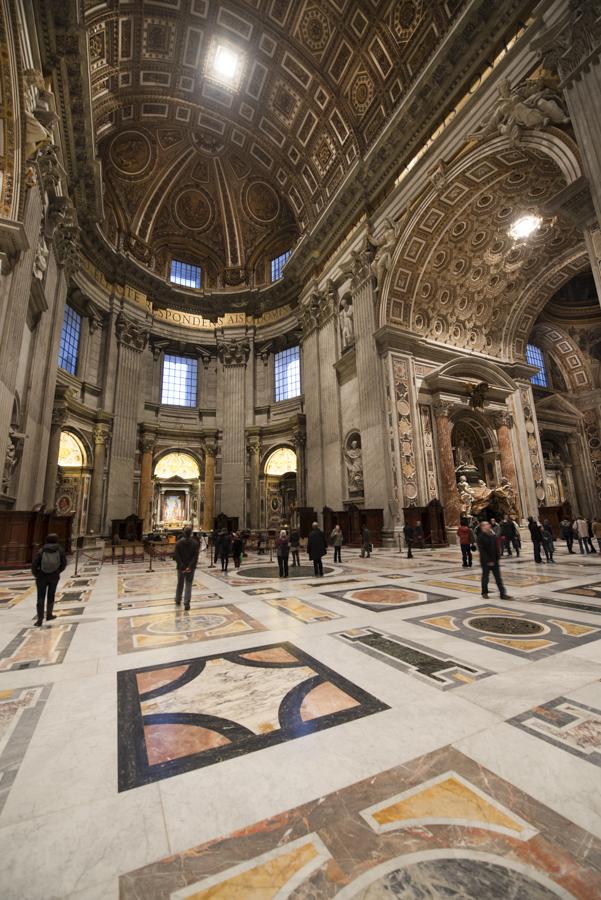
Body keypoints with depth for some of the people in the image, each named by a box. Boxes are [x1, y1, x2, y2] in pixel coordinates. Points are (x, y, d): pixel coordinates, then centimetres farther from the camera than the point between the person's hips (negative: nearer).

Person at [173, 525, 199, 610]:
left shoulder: (179, 542, -6)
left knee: (180, 584, 19)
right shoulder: (195, 543, -8)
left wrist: (182, 566, -10)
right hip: (191, 568, -1)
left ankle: (178, 601, 36)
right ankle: (186, 603, -1)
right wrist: (190, 566, -11)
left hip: (181, 567, 1)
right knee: (188, 585, 6)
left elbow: (176, 555, -11)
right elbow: (196, 556, -13)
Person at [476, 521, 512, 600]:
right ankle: (484, 593, 23)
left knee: (498, 578, 7)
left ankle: (503, 594, 11)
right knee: (485, 577, 8)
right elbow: (482, 551, -18)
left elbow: (496, 547, 13)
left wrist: (497, 557, 3)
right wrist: (488, 561, -18)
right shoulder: (480, 537, -14)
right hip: (486, 562, -6)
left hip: (494, 561, 6)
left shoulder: (492, 536, 6)